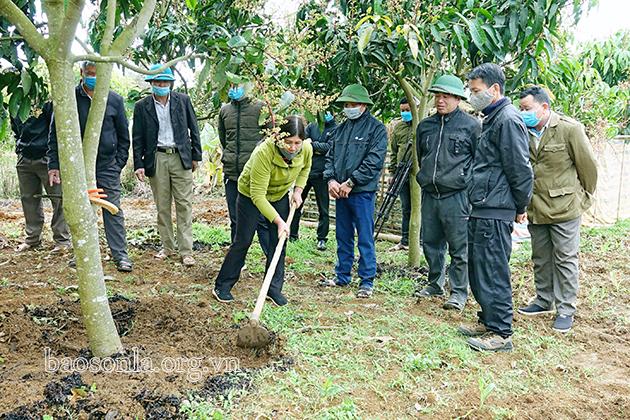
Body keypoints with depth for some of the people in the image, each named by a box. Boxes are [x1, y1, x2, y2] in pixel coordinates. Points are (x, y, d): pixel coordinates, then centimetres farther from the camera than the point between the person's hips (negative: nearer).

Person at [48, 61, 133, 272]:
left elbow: (124, 135, 9)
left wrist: (119, 163, 2)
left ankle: (120, 255, 6)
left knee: (113, 211, 0)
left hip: (107, 167, 0)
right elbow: (55, 134, 2)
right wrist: (54, 165, -3)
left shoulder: (115, 100, 2)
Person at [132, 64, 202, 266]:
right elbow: (138, 138, 4)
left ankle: (186, 251, 1)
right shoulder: (142, 106, 3)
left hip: (181, 158, -1)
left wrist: (196, 156, 7)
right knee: (162, 206, 7)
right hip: (157, 159, 1)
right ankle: (167, 247, 19)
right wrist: (138, 164, -3)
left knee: (184, 204, -2)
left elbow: (193, 129, 9)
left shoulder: (183, 100, 4)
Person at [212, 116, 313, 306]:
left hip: (279, 196, 5)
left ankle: (274, 288, 14)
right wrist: (278, 221, -37)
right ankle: (222, 286, 13)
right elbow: (258, 196, -36)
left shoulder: (307, 149, -22)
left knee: (279, 242, 2)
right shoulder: (264, 153, -39)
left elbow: (305, 168, 6)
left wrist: (298, 190, -6)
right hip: (250, 196, -5)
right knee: (242, 242, -1)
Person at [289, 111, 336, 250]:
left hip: (321, 174, -3)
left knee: (323, 209, 4)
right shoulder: (312, 126, 10)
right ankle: (292, 234, 22)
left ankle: (322, 239, 14)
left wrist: (312, 144, -6)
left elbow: (330, 147, -14)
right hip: (305, 171, 4)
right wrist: (318, 149, -17)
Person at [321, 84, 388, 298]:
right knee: (343, 236, 14)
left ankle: (367, 281, 6)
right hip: (339, 191, 7)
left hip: (362, 192, -6)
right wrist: (331, 179, -3)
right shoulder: (341, 128, 15)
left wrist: (351, 182, -16)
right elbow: (331, 156, 15)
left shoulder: (376, 128, -5)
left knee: (365, 237, -2)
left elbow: (374, 161, -14)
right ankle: (342, 276, 26)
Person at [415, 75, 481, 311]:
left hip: (457, 196, -6)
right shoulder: (425, 125, 12)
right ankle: (435, 285, 29)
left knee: (459, 249, -1)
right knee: (431, 244, 14)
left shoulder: (471, 126, -4)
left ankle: (459, 292, 9)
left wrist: (466, 181, -2)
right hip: (429, 194, 6)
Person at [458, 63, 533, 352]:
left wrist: (520, 207, -6)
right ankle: (488, 322, 28)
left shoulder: (508, 119, -13)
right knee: (478, 270, 16)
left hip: (495, 212, -10)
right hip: (482, 209, 10)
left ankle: (501, 334, 5)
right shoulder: (492, 119, 18)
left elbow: (520, 169, -16)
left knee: (492, 273, -4)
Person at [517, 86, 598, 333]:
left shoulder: (570, 129, -12)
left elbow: (587, 165, -4)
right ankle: (544, 301, 33)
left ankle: (566, 310, 14)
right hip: (536, 209, 5)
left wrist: (584, 198, 6)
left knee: (565, 259, 3)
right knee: (540, 259, 17)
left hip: (565, 208, -5)